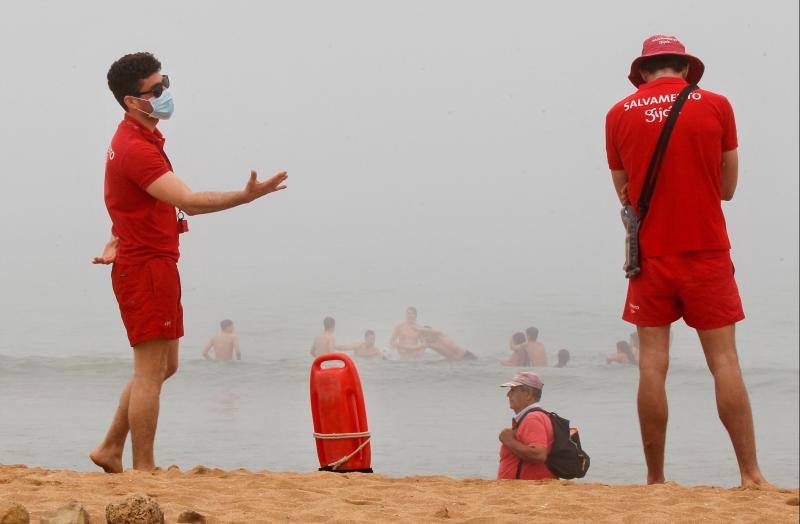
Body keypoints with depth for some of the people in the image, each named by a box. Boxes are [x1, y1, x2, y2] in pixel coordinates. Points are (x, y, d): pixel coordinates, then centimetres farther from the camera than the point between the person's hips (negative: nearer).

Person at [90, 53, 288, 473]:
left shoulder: (141, 138, 13)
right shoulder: (135, 149, -21)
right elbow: (187, 201, -31)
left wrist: (117, 242, 21)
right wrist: (246, 196, -39)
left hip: (155, 265, 10)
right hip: (147, 268, -10)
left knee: (164, 366, 17)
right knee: (150, 371, -6)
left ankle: (110, 450, 23)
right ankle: (143, 470, -1)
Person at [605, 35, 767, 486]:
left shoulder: (620, 115, 3)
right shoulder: (716, 106, 1)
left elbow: (625, 191, 12)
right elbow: (727, 186, 9)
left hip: (650, 255, 1)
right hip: (708, 253, -1)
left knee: (653, 364, 2)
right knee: (725, 361, 0)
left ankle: (656, 479, 2)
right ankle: (751, 473, -3)